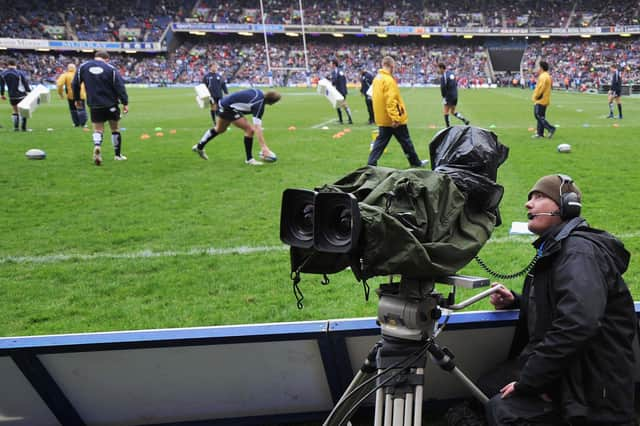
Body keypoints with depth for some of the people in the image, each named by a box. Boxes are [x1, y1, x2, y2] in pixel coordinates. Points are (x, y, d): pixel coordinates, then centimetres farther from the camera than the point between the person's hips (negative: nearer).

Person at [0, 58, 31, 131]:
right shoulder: (20, 73, -13)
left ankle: (16, 127, 13)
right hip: (21, 95, -3)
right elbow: (26, 84, -10)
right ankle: (23, 127, 7)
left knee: (15, 112, 17)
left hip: (11, 96, 3)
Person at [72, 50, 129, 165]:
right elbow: (119, 86, -10)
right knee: (115, 129, 12)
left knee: (98, 130, 7)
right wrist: (125, 102, -8)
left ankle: (97, 146, -24)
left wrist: (77, 99, 18)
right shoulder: (111, 68, -5)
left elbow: (75, 84, 6)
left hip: (94, 105, 2)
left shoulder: (83, 66, 3)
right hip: (111, 104, -1)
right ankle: (118, 155, 20)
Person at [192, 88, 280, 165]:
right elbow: (257, 128, -33)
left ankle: (199, 147, 48)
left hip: (223, 104, 10)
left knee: (219, 129, 30)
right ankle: (249, 159, -3)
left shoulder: (258, 93, -3)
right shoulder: (259, 105, -26)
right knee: (250, 129, -13)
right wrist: (263, 146, -37)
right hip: (228, 108, -10)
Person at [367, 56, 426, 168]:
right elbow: (391, 101, -25)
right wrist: (395, 118, -26)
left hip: (382, 119, 8)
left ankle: (371, 164, 3)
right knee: (405, 141, 6)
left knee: (381, 141, 10)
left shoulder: (377, 79, 9)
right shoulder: (388, 80, -19)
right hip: (393, 119, -8)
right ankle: (415, 162, 20)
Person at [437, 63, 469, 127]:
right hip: (455, 96, 8)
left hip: (449, 96, -8)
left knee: (446, 112, 2)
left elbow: (443, 88, -18)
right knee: (453, 112, 17)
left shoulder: (443, 76, -14)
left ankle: (448, 126, 0)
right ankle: (464, 120, 5)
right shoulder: (452, 73, 11)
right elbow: (456, 84, 17)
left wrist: (444, 97, -12)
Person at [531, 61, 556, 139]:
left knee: (538, 116, -11)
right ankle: (540, 133, 14)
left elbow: (540, 88, -23)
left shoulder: (543, 77, -16)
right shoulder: (547, 76, 17)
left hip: (540, 100, -10)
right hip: (545, 100, 10)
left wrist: (535, 97, -12)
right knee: (541, 116, 12)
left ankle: (551, 128, -14)